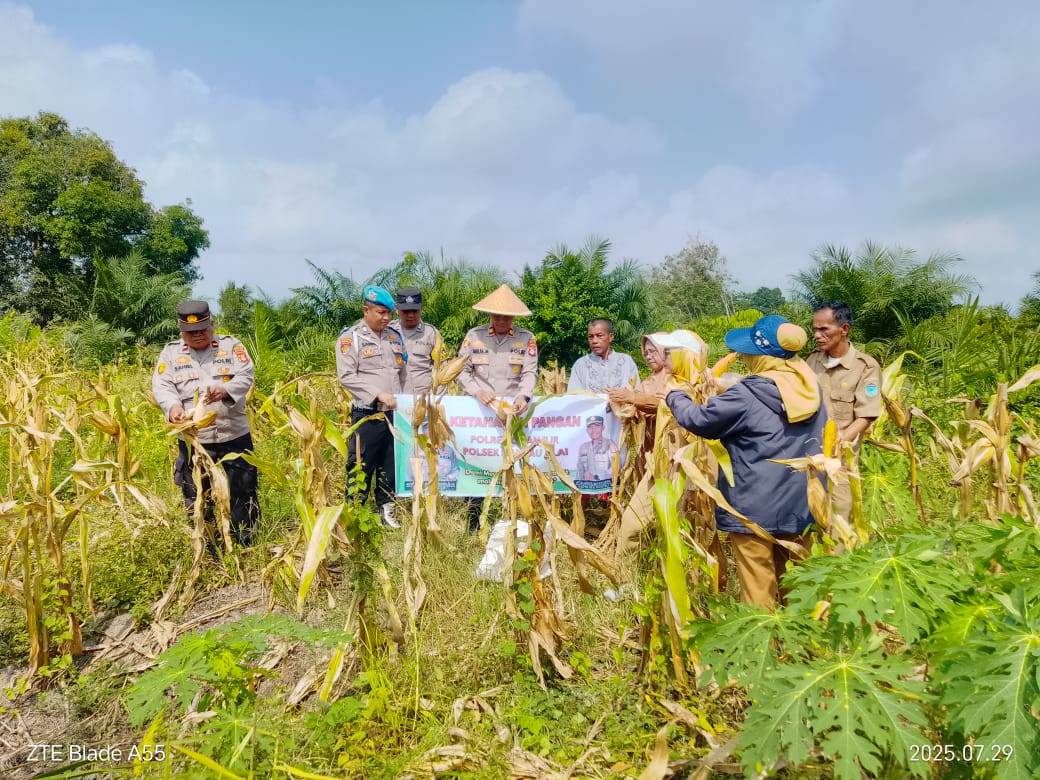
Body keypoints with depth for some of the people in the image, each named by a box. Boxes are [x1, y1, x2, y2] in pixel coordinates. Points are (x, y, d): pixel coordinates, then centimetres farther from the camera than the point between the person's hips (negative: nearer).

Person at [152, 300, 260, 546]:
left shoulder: (231, 346, 5)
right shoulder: (170, 352, 8)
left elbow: (246, 376, -7)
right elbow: (161, 386, -3)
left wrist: (225, 390, -28)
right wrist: (173, 406, -25)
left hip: (234, 437, -1)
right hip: (193, 441, 1)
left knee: (242, 495, 5)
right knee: (196, 500, 9)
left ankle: (246, 548, 19)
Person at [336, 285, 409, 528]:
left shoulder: (395, 336, 14)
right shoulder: (350, 338, -3)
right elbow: (347, 376, -11)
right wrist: (378, 394, -18)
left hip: (395, 414, 5)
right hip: (366, 414, -5)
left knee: (391, 466, 11)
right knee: (361, 466, -1)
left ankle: (386, 510, 22)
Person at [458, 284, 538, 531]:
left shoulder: (527, 339, 4)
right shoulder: (474, 335, 5)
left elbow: (530, 373, -3)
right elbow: (462, 371, 3)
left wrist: (523, 396, -22)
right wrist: (477, 391, -15)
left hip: (512, 411, 0)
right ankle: (473, 518, 13)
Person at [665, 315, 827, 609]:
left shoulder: (747, 396, -19)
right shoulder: (809, 385, 2)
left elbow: (699, 419, -9)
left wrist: (674, 396, 12)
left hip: (756, 509, -6)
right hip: (801, 504, 7)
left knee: (758, 589, 6)